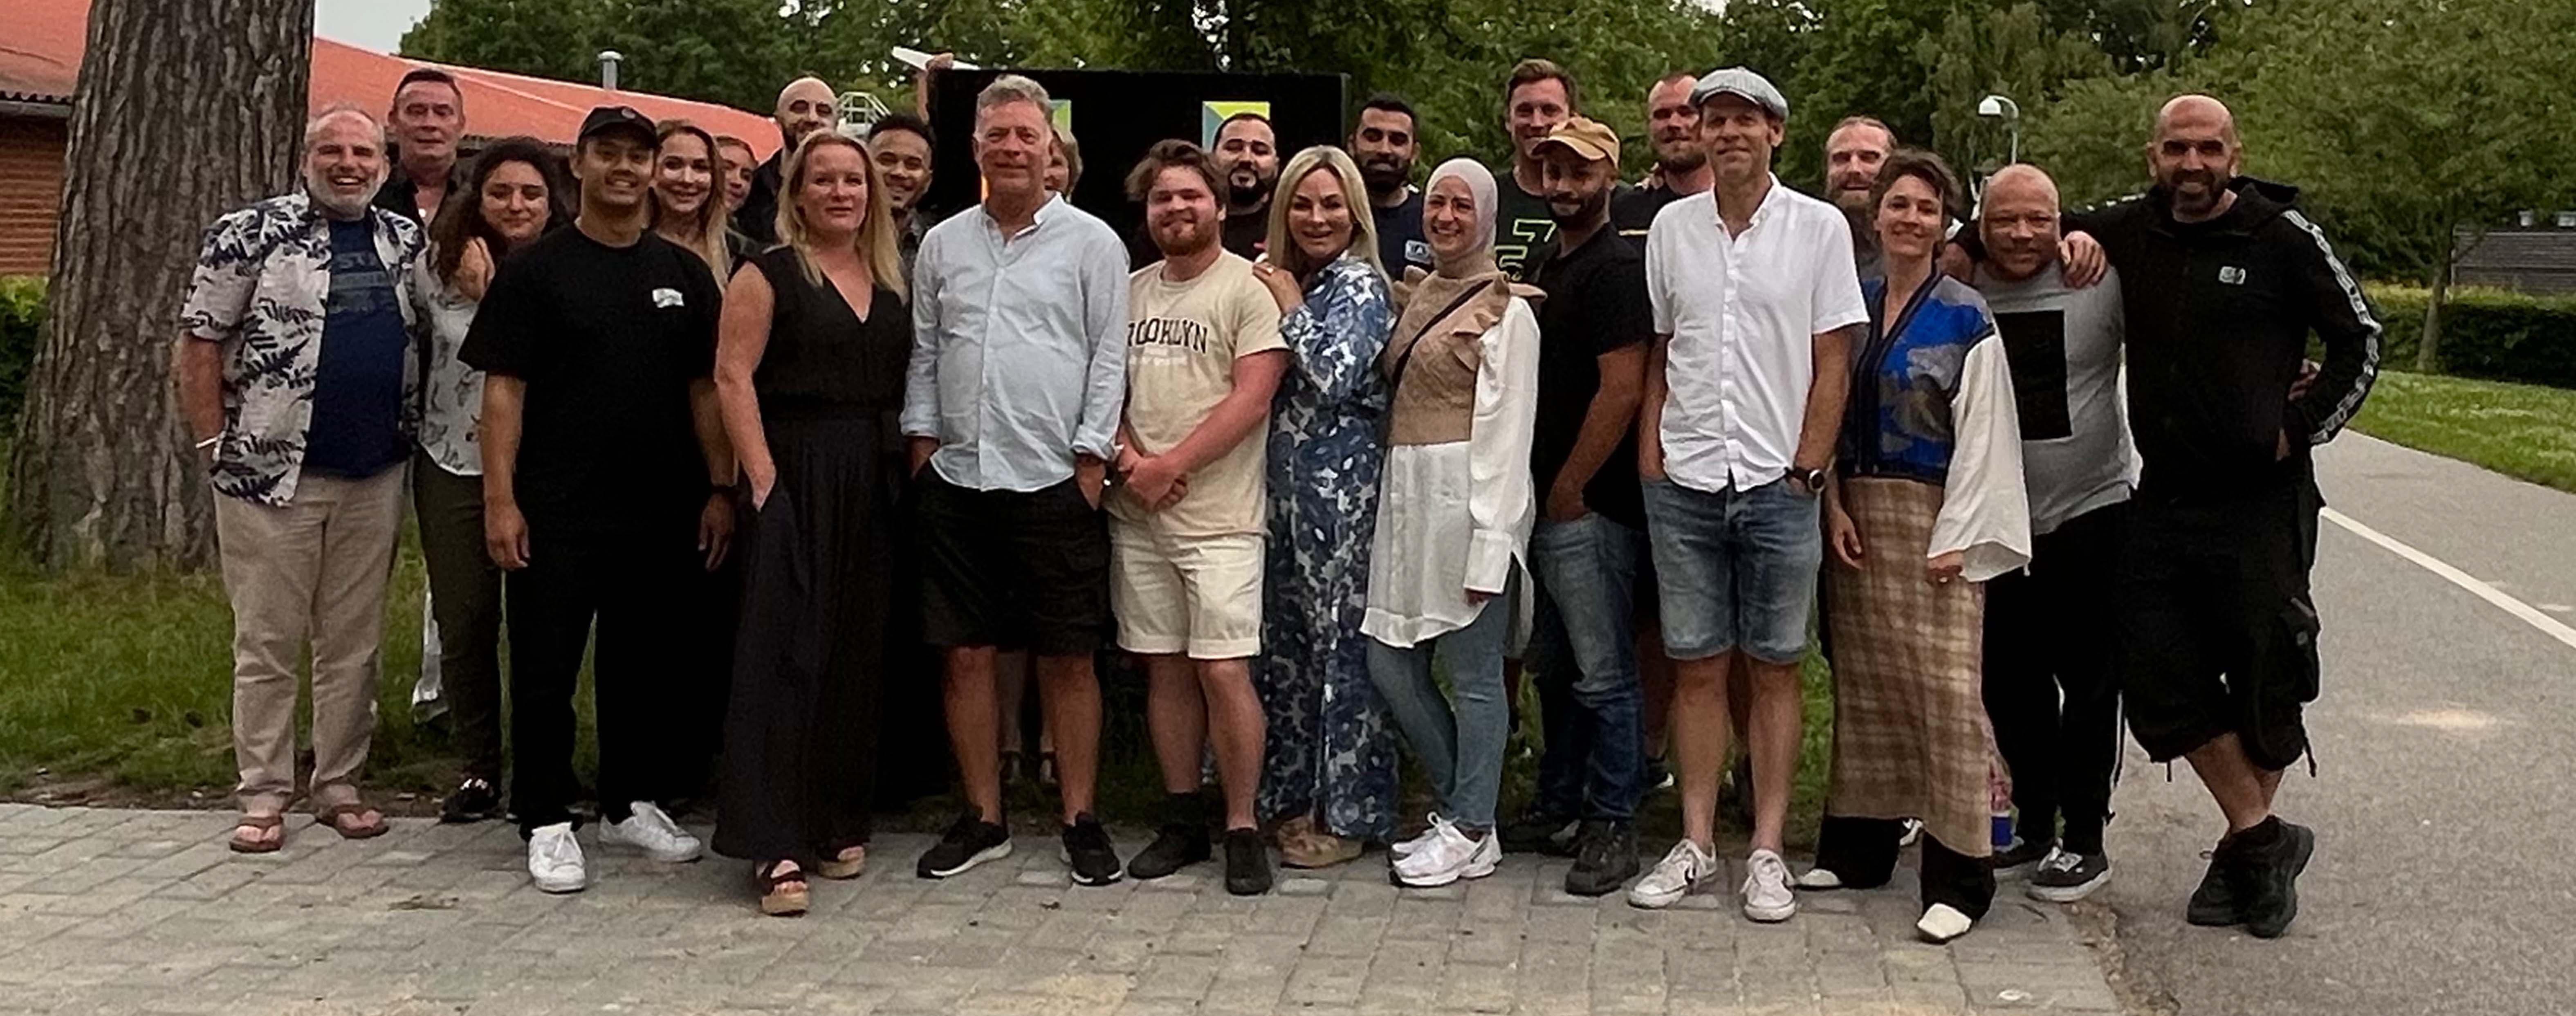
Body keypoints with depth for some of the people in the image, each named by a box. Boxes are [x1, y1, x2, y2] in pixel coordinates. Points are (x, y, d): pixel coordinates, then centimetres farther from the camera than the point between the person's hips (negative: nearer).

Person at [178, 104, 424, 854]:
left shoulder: (408, 244, 9)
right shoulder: (251, 235, -3)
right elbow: (198, 344, -3)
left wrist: (410, 436, 6)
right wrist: (214, 446, -8)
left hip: (374, 479, 4)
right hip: (269, 474, -4)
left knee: (355, 642, 9)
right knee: (267, 641, 3)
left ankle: (339, 786, 19)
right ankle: (263, 796, 11)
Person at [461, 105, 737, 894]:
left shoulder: (684, 274, 10)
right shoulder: (536, 269, 0)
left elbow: (706, 388, 12)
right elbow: (503, 389, -4)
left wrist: (719, 488, 5)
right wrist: (500, 498, -11)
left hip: (661, 510, 4)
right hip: (556, 511, -3)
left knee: (649, 665, 11)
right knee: (545, 668, 1)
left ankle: (632, 804, 25)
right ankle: (548, 821, 11)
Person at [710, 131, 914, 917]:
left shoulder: (891, 283, 15)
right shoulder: (769, 275, -1)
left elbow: (906, 383, 15)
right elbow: (733, 376, -8)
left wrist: (908, 470, 4)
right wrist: (762, 478, -15)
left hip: (874, 485, 6)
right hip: (796, 476, -5)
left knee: (859, 655, 8)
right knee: (786, 654, -8)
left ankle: (839, 824, 19)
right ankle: (777, 848, -8)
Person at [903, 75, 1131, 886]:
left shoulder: (1091, 242, 1)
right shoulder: (943, 244, 12)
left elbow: (1109, 357, -1)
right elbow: (924, 353, 16)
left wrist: (1091, 457, -7)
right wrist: (923, 439, 7)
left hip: (1055, 483, -3)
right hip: (957, 479, 4)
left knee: (1068, 660, 3)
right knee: (966, 655, 7)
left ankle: (1080, 820, 14)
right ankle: (982, 820, 19)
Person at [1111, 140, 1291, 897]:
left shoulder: (1247, 288, -4)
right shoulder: (1130, 291, 14)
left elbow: (1252, 399, -12)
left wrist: (1169, 466, -13)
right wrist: (1129, 458, -6)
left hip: (1219, 515, -5)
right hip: (1138, 516, 5)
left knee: (1223, 670, -8)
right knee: (1165, 666, 9)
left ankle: (1243, 828, 4)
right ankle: (1183, 820, 19)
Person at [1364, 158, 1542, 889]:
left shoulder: (1505, 309, -5)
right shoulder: (1418, 296, 17)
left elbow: (1505, 431, -11)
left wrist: (1490, 543, -16)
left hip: (1467, 496, -8)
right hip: (1406, 496, 8)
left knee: (1473, 672, 0)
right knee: (1389, 664, 8)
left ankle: (1470, 831, 13)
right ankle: (1463, 810, 23)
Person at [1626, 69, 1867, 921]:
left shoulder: (1819, 228, 1)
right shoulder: (1671, 227, 8)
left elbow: (1832, 365, 0)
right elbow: (1656, 360, 11)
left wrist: (1806, 469, -6)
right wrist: (1650, 464, 3)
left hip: (1778, 485, -2)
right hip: (1685, 483, 2)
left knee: (1774, 668, 4)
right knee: (1696, 666, 6)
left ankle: (1767, 851, 10)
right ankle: (1695, 843, 14)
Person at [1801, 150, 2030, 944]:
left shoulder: (1966, 318, -4)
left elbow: (1982, 434, -7)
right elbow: (1830, 410, 11)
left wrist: (1955, 538, -12)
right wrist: (1836, 505, -1)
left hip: (1932, 517, -5)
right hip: (1856, 510, 5)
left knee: (1944, 686, -7)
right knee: (1864, 681, 10)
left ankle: (1959, 877, -1)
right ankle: (1859, 847, 22)